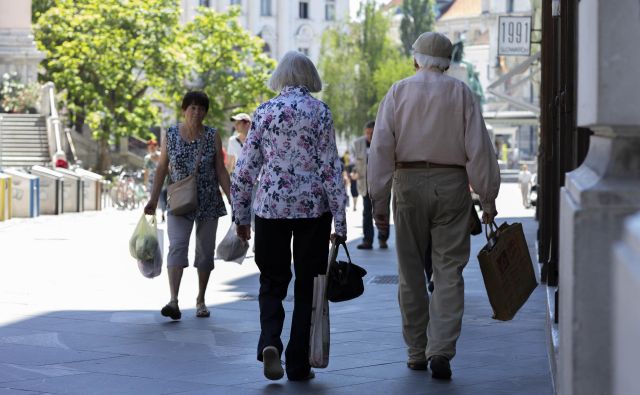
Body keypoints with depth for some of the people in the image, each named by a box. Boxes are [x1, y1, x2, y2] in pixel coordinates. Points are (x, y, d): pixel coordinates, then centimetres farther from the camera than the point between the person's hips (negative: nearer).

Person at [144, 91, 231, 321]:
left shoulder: (212, 136, 1)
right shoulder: (171, 135, 2)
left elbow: (221, 171, 3)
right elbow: (162, 168, 6)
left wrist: (232, 199, -3)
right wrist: (153, 199, 1)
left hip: (208, 203, 1)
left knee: (205, 250, 6)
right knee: (177, 246, -17)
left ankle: (201, 300, 21)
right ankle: (174, 300, -27)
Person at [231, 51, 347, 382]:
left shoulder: (264, 112, 2)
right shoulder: (320, 111, -2)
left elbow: (245, 169, 3)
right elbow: (330, 167, -5)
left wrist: (241, 216, 12)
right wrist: (340, 220, -2)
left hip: (270, 207, 1)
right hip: (313, 209, -1)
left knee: (272, 282, 12)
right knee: (307, 286, 8)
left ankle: (269, 342, -13)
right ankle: (298, 364, 9)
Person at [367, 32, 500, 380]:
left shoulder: (397, 93, 4)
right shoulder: (462, 94, 3)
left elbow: (381, 149, -1)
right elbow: (479, 149, -3)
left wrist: (379, 202, 1)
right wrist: (488, 198, 2)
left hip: (409, 182, 1)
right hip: (452, 184, -1)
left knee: (411, 272, 10)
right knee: (449, 270, 0)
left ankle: (416, 352, 14)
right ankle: (441, 350, -12)